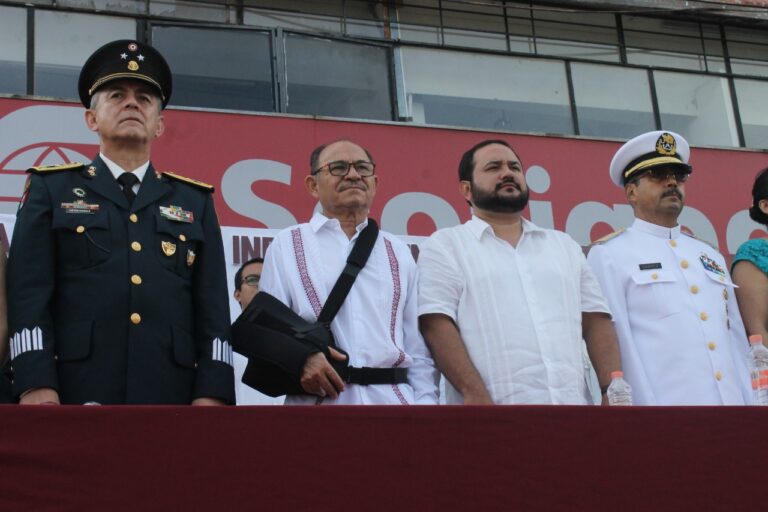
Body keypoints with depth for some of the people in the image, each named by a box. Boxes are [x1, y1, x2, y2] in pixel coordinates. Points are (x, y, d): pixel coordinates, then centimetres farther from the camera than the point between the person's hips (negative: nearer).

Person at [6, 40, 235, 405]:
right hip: (75, 393, -2)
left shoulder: (195, 201, 16)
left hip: (173, 394, 2)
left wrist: (212, 392, -3)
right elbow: (29, 293, 1)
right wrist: (36, 385, -11)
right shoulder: (51, 189, 11)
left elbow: (214, 306, 9)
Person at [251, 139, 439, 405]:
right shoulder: (286, 245, 8)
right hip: (318, 398, -2)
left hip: (394, 398, 2)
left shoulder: (398, 253, 16)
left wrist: (424, 400, 0)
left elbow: (419, 346, 12)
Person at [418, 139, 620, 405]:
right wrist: (475, 395, -18)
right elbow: (436, 325, -6)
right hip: (495, 406, -4)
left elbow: (596, 321, 13)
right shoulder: (445, 245, 5)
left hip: (573, 400, 4)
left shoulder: (565, 245, 19)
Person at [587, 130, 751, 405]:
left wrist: (750, 401, 6)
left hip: (733, 400, 6)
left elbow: (736, 339, 15)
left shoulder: (711, 256, 17)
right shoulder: (608, 255, -1)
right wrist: (644, 404, -15)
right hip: (664, 402, -5)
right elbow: (616, 344, -9)